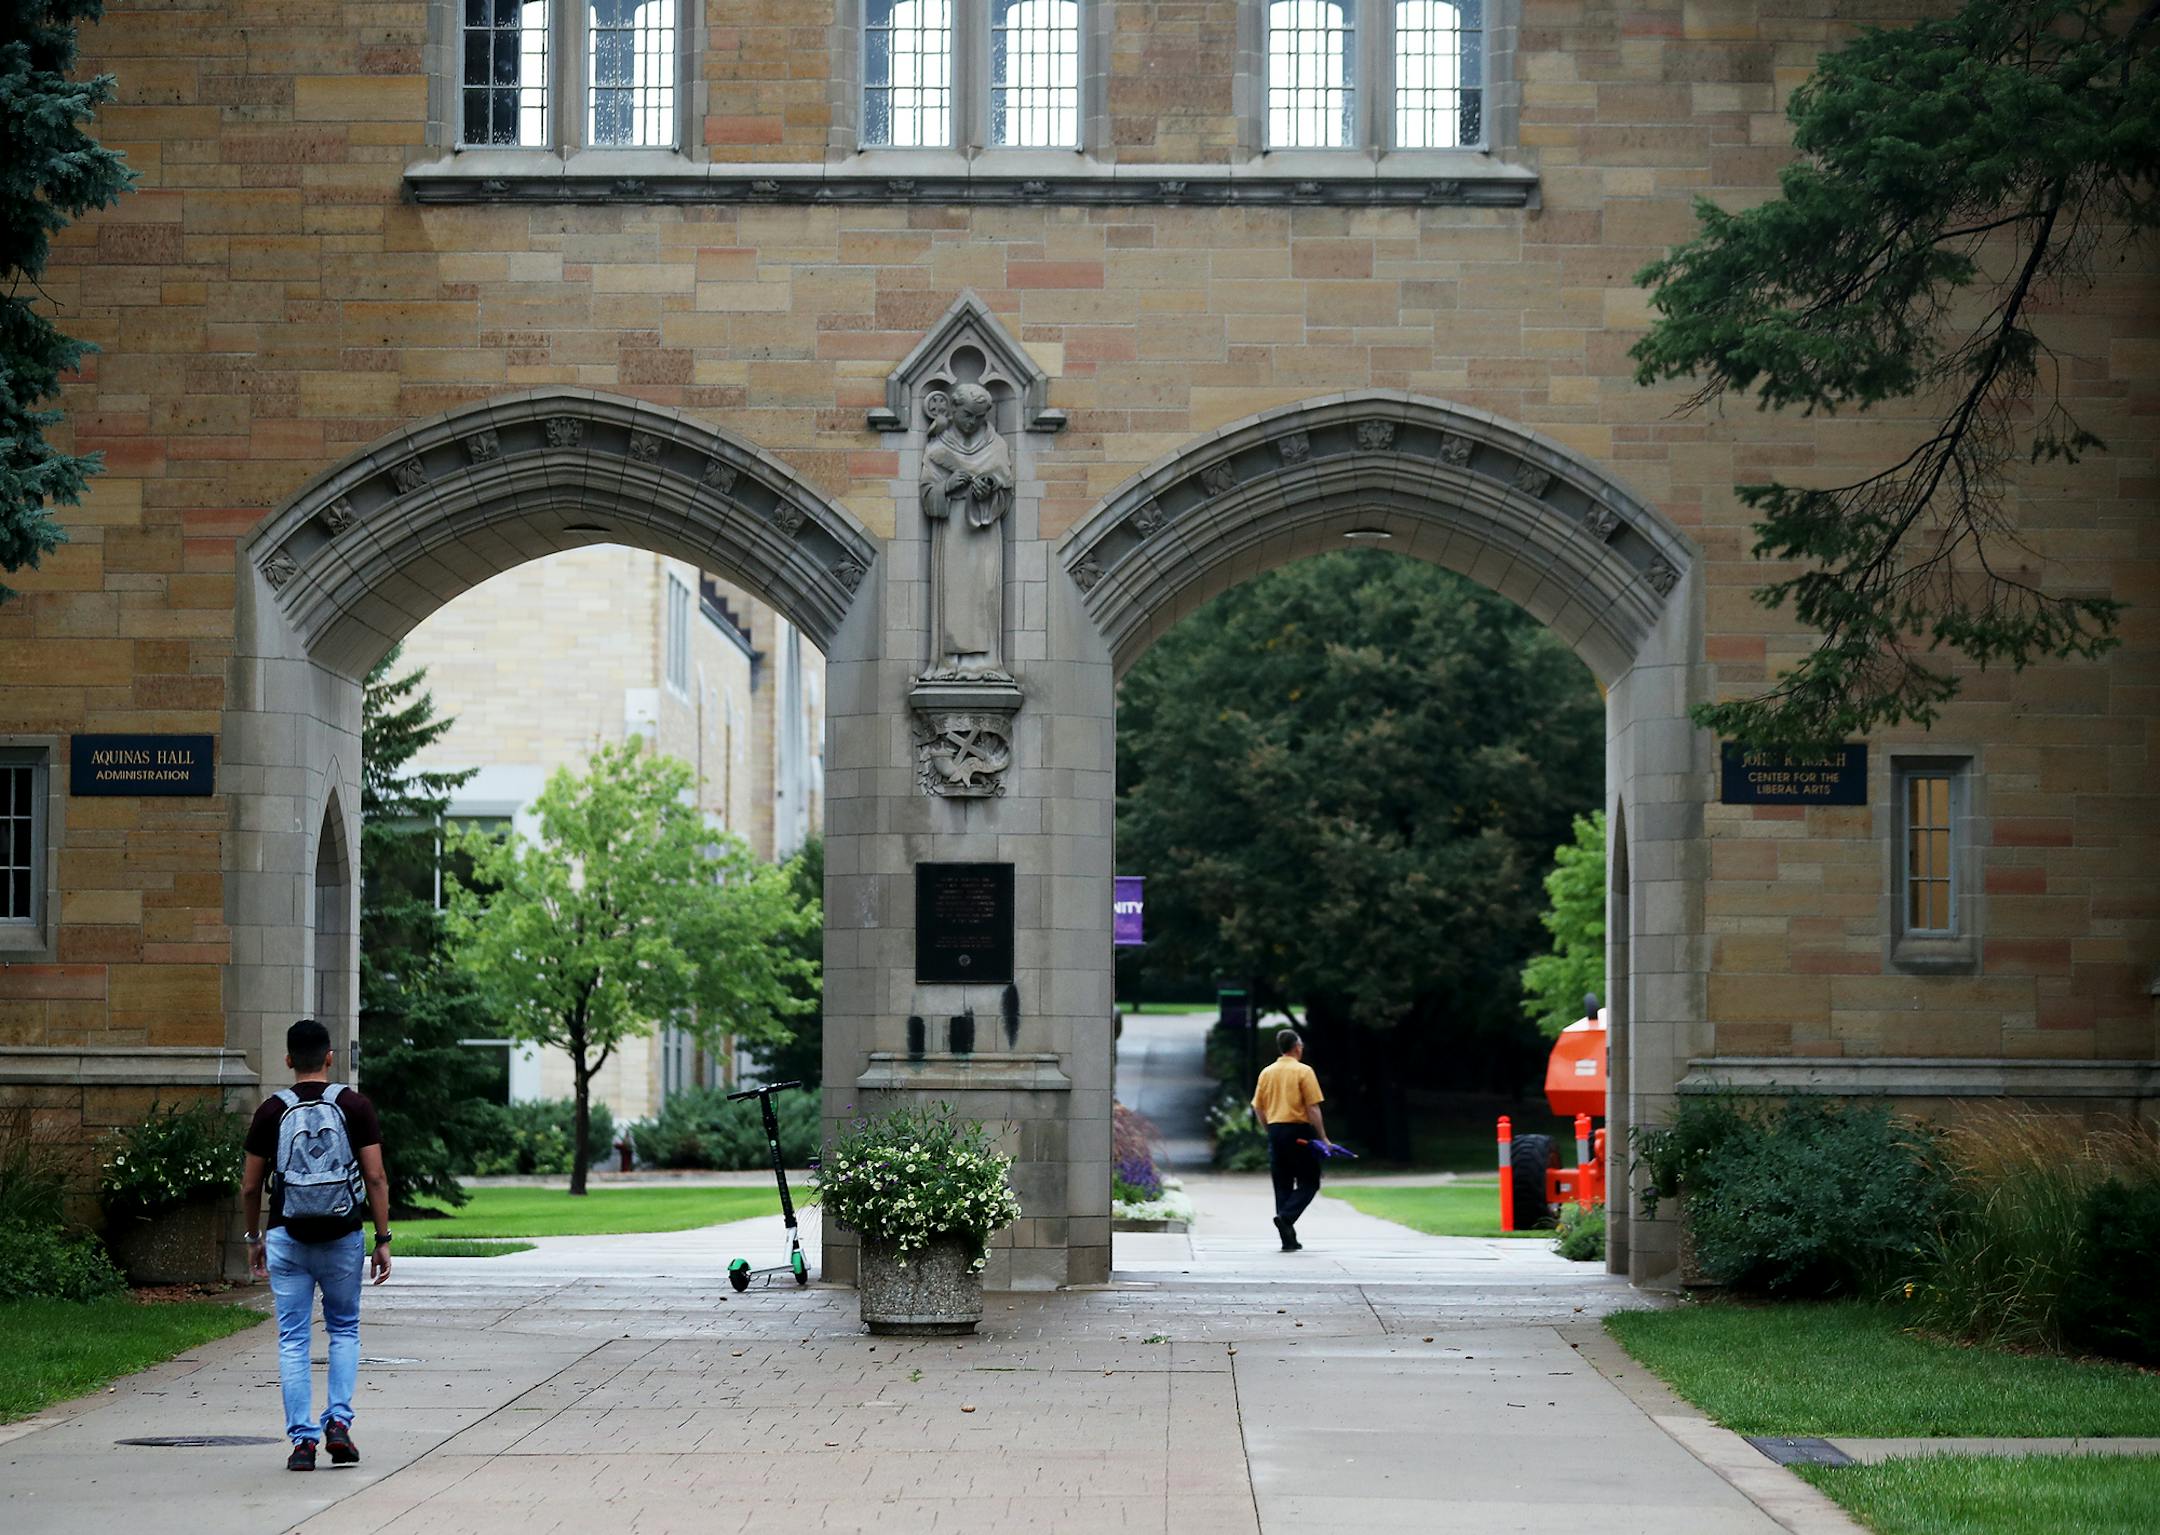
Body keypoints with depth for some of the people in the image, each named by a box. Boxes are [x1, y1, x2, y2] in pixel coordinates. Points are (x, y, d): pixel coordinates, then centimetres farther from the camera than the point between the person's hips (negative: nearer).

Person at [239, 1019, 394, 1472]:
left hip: (286, 1238, 0)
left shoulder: (271, 1112, 0)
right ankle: (338, 1422, 2)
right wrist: (383, 1239, 0)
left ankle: (301, 1440, 0)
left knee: (293, 1340, 5)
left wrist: (253, 1238, 19)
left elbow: (250, 1186, 4)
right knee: (345, 1330, 17)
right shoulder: (355, 1107, -2)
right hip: (342, 1237, 0)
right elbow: (375, 1178, -6)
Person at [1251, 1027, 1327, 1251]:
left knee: (1282, 1185, 10)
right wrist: (1322, 1137, -8)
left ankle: (1289, 1239, 9)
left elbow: (1258, 1108, 11)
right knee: (1309, 1182, 4)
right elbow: (1312, 1108, -13)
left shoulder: (1267, 1073, 8)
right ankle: (1286, 1216, -21)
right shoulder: (1303, 1071, -8)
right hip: (1298, 1130, -5)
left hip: (1275, 1131, 5)